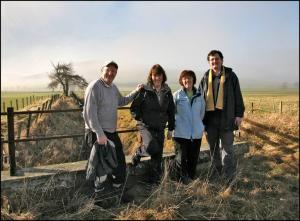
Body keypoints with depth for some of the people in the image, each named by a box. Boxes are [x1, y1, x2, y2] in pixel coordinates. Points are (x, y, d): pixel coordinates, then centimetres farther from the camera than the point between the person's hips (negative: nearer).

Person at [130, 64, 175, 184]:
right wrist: (140, 120, -11)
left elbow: (171, 111, 11)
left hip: (160, 128, 4)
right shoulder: (144, 90, -7)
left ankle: (154, 180, 25)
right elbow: (133, 108, -4)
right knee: (152, 147, -26)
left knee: (157, 155, 8)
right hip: (145, 126, -4)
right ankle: (138, 153, 8)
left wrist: (170, 129, 10)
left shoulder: (167, 92, 5)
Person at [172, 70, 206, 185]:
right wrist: (173, 125, 2)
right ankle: (182, 181, 14)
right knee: (181, 158, -2)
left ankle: (190, 178, 30)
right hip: (181, 133, -3)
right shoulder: (176, 95, -4)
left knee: (193, 158, 12)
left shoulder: (199, 95, 5)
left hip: (196, 133, 3)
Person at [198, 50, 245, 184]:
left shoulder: (231, 76, 2)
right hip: (210, 118, 3)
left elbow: (237, 96, 2)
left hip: (226, 117, -3)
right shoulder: (205, 78, 9)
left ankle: (229, 174, 15)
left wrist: (239, 114, -4)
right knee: (213, 147, 13)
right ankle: (215, 170, 28)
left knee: (227, 147, 3)